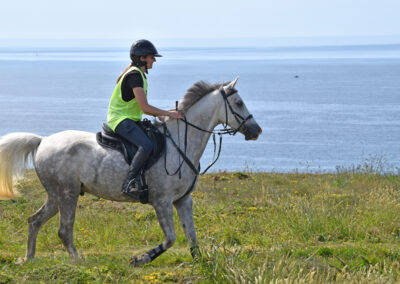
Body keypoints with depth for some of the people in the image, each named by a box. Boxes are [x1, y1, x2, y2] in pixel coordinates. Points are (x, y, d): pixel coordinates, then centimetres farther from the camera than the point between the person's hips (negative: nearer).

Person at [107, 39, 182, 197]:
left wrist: (160, 115, 10)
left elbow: (143, 108, 22)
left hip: (130, 120, 11)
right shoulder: (134, 75, -15)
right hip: (120, 120, -11)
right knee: (146, 146, -31)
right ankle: (129, 183, -30)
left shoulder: (139, 75, 17)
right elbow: (145, 108, -20)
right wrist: (167, 113, -12)